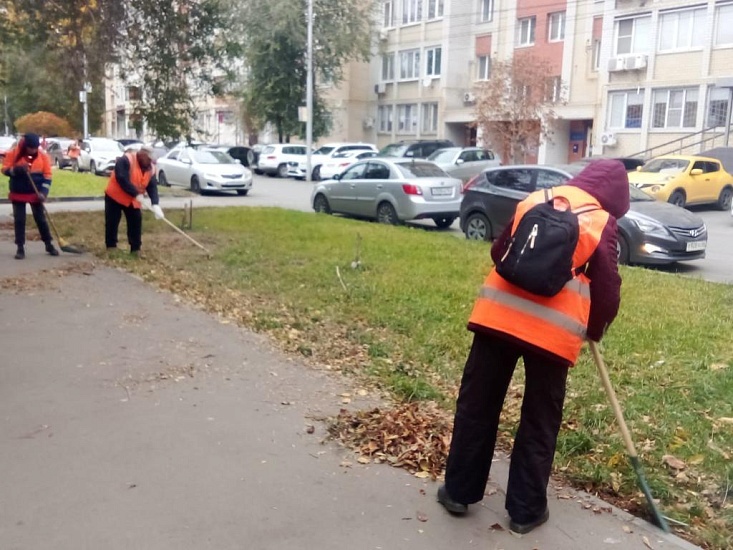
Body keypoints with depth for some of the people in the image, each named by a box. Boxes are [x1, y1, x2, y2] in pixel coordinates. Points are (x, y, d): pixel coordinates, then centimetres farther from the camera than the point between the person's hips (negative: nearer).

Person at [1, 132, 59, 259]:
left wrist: (43, 192, -14)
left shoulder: (43, 156, -6)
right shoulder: (13, 154, -8)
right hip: (18, 194, 0)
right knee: (19, 220, 2)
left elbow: (47, 176, -3)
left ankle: (49, 245, 16)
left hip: (35, 194, 0)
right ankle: (20, 247, 9)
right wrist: (17, 169, -25)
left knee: (41, 219, 5)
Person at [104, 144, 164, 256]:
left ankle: (136, 249, 8)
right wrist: (136, 194, -28)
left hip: (133, 200, 6)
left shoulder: (150, 168, -3)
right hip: (115, 196, -5)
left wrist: (155, 205, -23)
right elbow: (122, 179, -30)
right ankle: (111, 247, 11)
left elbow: (153, 187, -9)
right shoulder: (125, 160, -22)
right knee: (112, 222, -1)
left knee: (136, 223, 2)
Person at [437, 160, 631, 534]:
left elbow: (499, 252, 21)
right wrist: (594, 330, 19)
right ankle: (526, 509, 23)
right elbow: (607, 293, 1)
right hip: (553, 330, -3)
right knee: (539, 422, 12)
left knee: (477, 406, 14)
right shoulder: (603, 224, 2)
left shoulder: (534, 200, 14)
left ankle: (459, 491, 24)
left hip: (498, 315, 3)